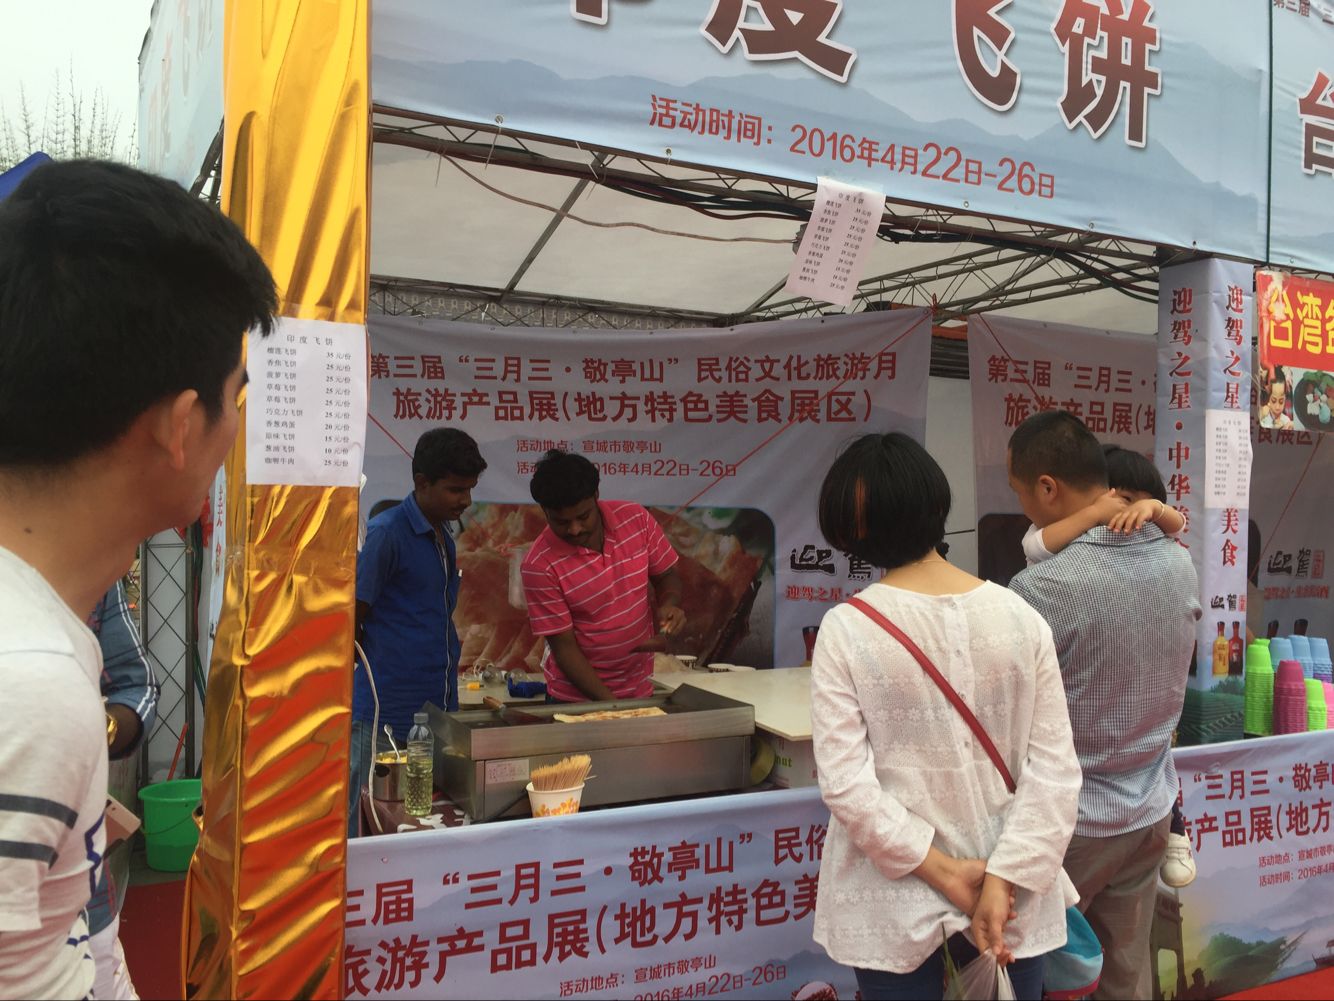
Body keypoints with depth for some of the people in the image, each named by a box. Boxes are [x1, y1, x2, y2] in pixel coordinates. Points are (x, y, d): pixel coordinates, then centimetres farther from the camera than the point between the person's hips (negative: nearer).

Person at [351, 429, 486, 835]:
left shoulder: (444, 537, 12)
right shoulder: (387, 531, -13)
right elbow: (349, 623, -11)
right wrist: (376, 670, 0)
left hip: (439, 710, 8)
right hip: (388, 714, -8)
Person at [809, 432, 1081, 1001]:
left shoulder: (846, 629, -14)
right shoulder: (1020, 618, -7)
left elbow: (845, 783, -17)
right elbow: (1055, 769, -9)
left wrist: (941, 871, -12)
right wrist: (1004, 879, -10)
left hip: (896, 906, -2)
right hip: (1012, 900, 2)